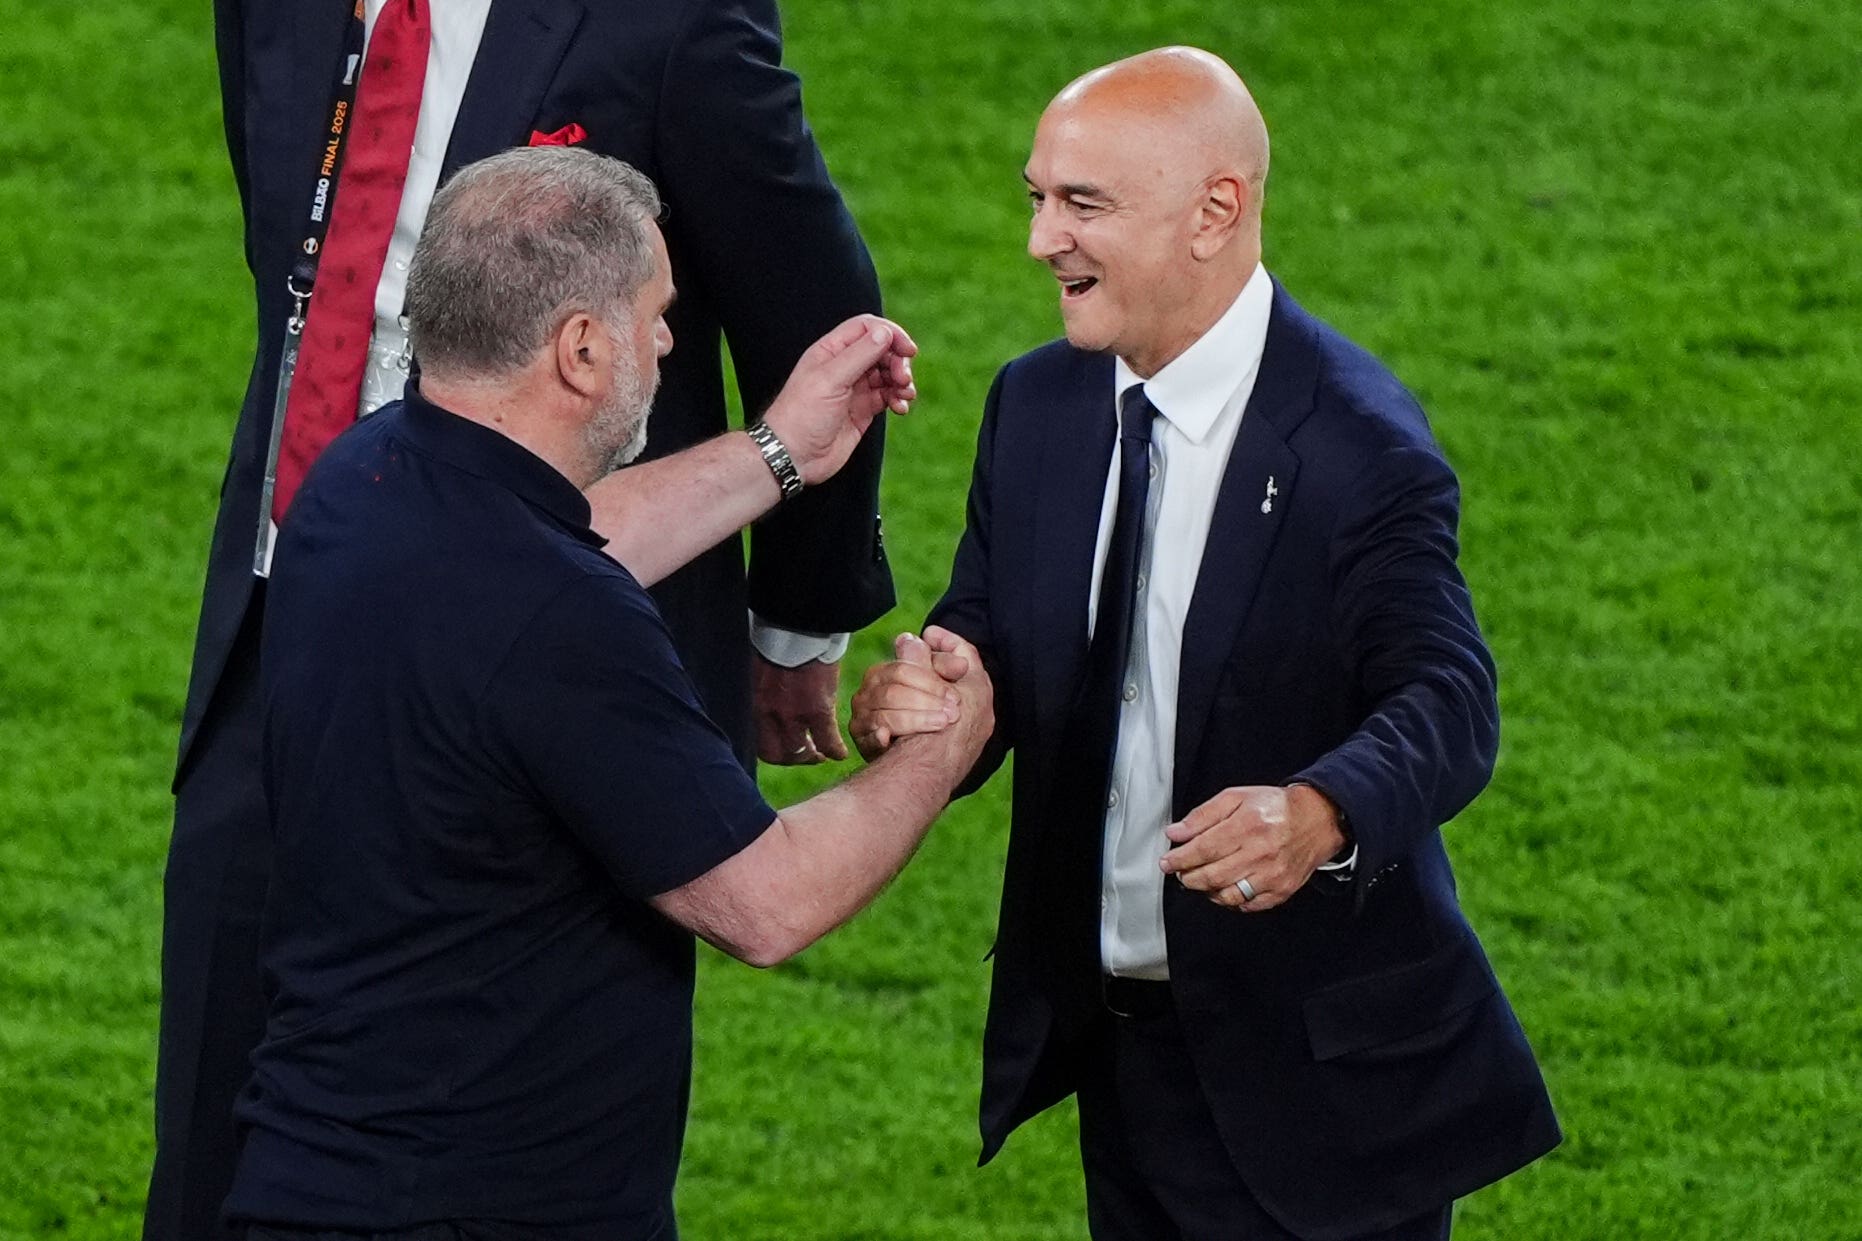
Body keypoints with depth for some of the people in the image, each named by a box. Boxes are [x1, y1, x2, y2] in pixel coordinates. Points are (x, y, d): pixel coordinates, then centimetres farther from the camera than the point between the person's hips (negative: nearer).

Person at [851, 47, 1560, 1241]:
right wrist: (911, 706, -21)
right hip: (1118, 1040, 6)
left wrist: (1320, 815, -48)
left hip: (1314, 1060, -6)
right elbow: (985, 648, 4)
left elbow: (1445, 702, -27)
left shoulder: (1358, 446, -18)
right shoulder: (1036, 405, 3)